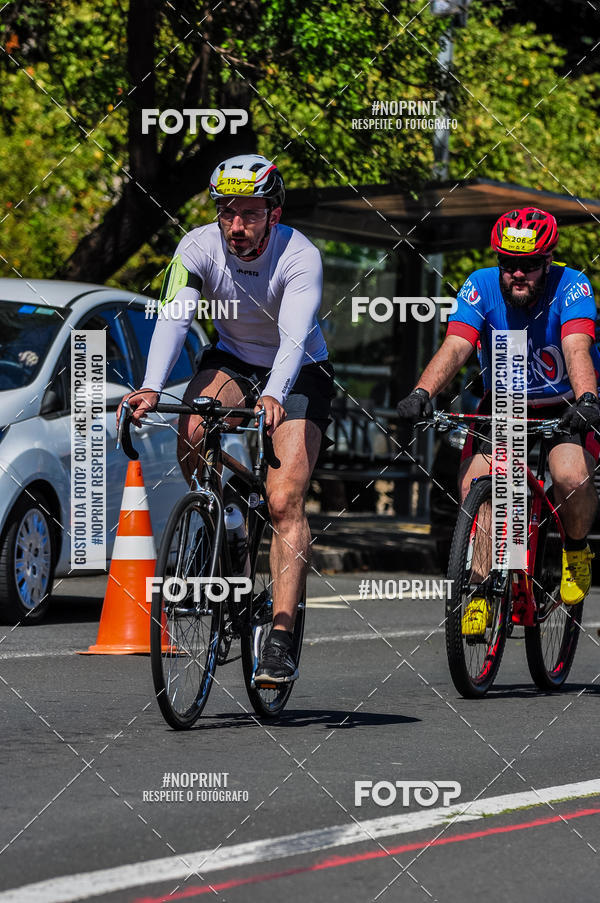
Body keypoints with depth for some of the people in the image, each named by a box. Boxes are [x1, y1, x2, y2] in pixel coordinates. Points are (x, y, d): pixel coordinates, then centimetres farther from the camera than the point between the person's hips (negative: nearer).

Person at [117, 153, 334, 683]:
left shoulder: (301, 257, -27)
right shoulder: (199, 247, -19)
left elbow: (294, 337, -39)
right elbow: (173, 318, -31)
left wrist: (273, 396, -58)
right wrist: (151, 388, -47)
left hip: (299, 371, -3)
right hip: (232, 360, 3)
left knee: (285, 501, -19)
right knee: (191, 431, -30)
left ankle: (282, 637, -19)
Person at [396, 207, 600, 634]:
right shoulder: (481, 286, -18)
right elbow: (456, 346, -31)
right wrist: (422, 393, -49)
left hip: (565, 407, -2)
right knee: (474, 487, -21)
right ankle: (481, 589, -2)